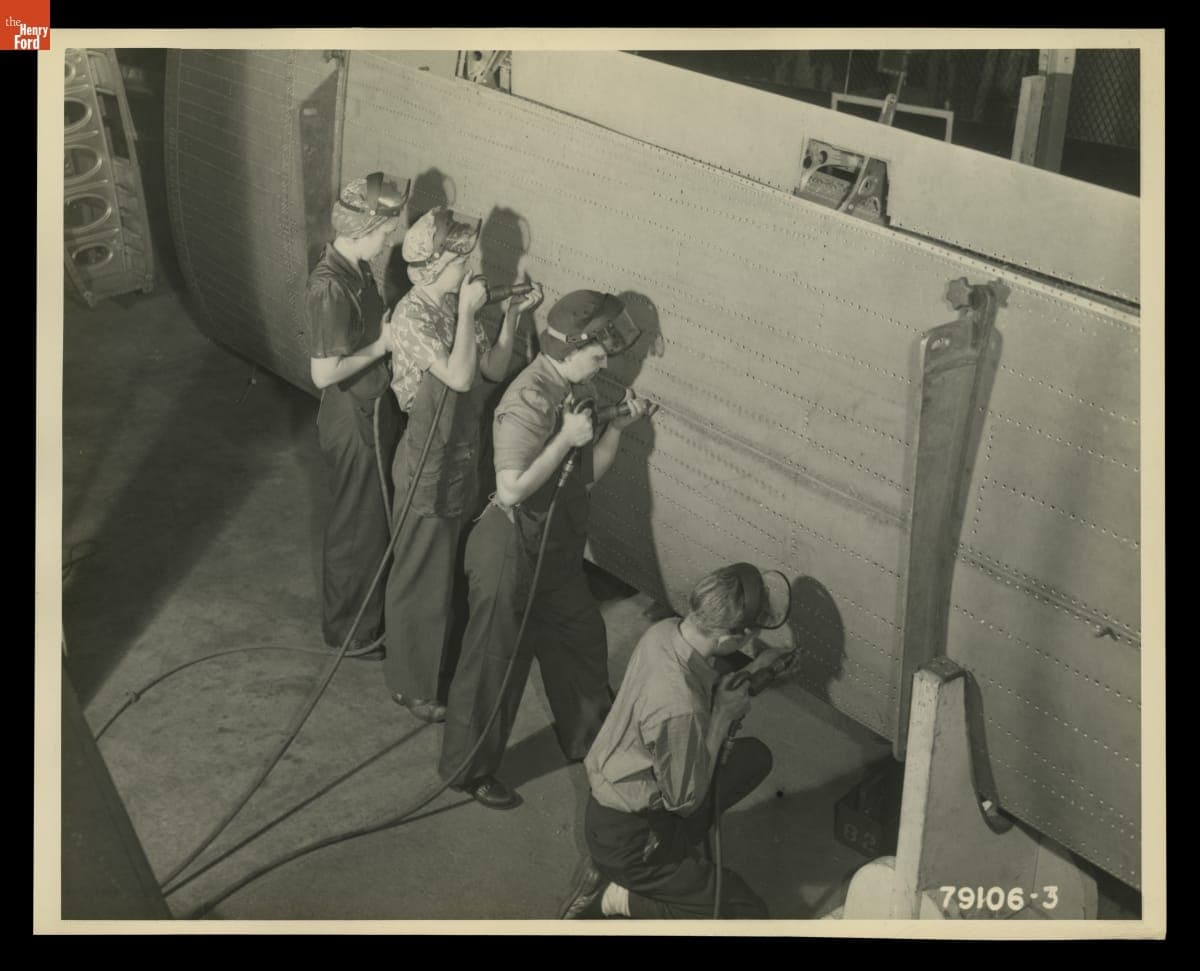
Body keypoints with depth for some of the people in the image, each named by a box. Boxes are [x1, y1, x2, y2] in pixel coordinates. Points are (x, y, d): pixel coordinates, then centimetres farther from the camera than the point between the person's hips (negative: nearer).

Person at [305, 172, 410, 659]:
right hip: (353, 420, -10)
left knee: (376, 518, 24)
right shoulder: (330, 288, -28)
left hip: (373, 410, 10)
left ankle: (368, 611, 43)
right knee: (359, 528, 7)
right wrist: (382, 345, -20)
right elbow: (324, 373, -27)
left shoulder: (355, 268, 1)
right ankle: (351, 631, 25)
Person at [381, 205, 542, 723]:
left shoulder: (454, 305, 3)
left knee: (445, 569, 22)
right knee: (421, 580, 5)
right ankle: (410, 684, 22)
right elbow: (459, 377, -31)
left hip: (460, 457, 8)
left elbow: (493, 370, 5)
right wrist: (468, 311, -25)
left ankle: (433, 659, 40)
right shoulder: (412, 316, -22)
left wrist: (511, 315, -5)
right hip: (427, 465, -8)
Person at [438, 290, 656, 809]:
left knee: (582, 639, 23)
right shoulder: (528, 401, -25)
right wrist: (566, 438, -28)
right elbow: (511, 490, -29)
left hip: (558, 548, 9)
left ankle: (588, 736, 46)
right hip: (510, 550, -9)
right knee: (495, 662, 5)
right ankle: (468, 770, 24)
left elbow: (589, 472, 7)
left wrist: (617, 426, -6)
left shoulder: (579, 389, 2)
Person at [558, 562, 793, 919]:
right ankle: (617, 899, 2)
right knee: (750, 913, 1)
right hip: (626, 840, -8)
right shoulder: (680, 708, -37)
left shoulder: (664, 631, -13)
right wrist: (721, 715, -17)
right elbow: (685, 800, -21)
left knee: (755, 756, 13)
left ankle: (675, 845, 13)